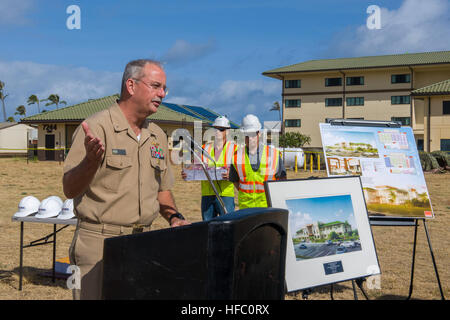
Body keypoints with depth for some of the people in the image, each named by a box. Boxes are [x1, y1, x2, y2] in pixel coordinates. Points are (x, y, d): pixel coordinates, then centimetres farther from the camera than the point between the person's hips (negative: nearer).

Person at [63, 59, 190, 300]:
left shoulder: (158, 136, 12)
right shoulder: (97, 127, -10)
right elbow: (69, 190, -14)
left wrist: (174, 217, 4)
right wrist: (91, 161, -31)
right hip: (100, 244, -6)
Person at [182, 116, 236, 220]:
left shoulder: (233, 148, 4)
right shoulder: (205, 148, 15)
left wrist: (231, 174, -26)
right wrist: (186, 173, -9)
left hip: (226, 194, -3)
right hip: (207, 194, 4)